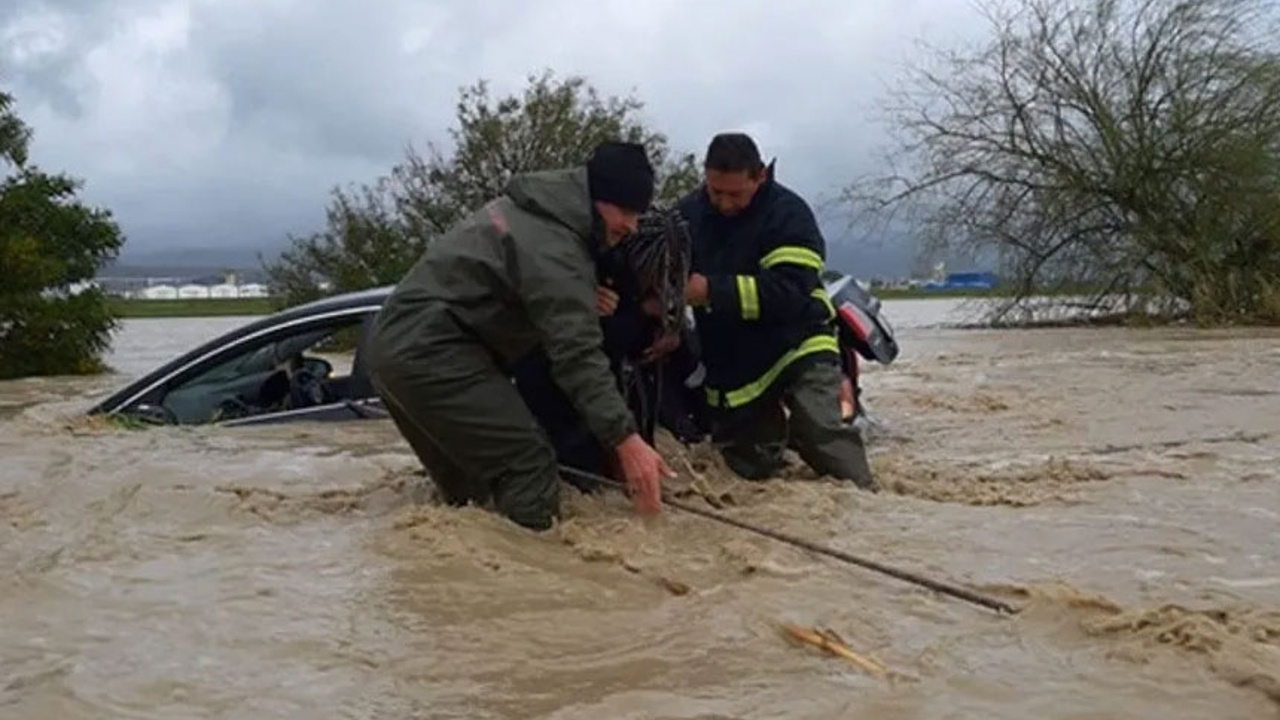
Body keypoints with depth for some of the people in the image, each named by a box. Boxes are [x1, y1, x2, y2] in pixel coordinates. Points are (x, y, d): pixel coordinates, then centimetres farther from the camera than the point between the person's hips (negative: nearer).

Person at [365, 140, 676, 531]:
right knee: (529, 467, -16)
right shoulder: (553, 248, -18)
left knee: (469, 485, 19)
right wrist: (626, 439, -29)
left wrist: (589, 302, 8)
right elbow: (577, 353, -26)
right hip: (432, 351, -11)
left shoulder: (532, 208, 14)